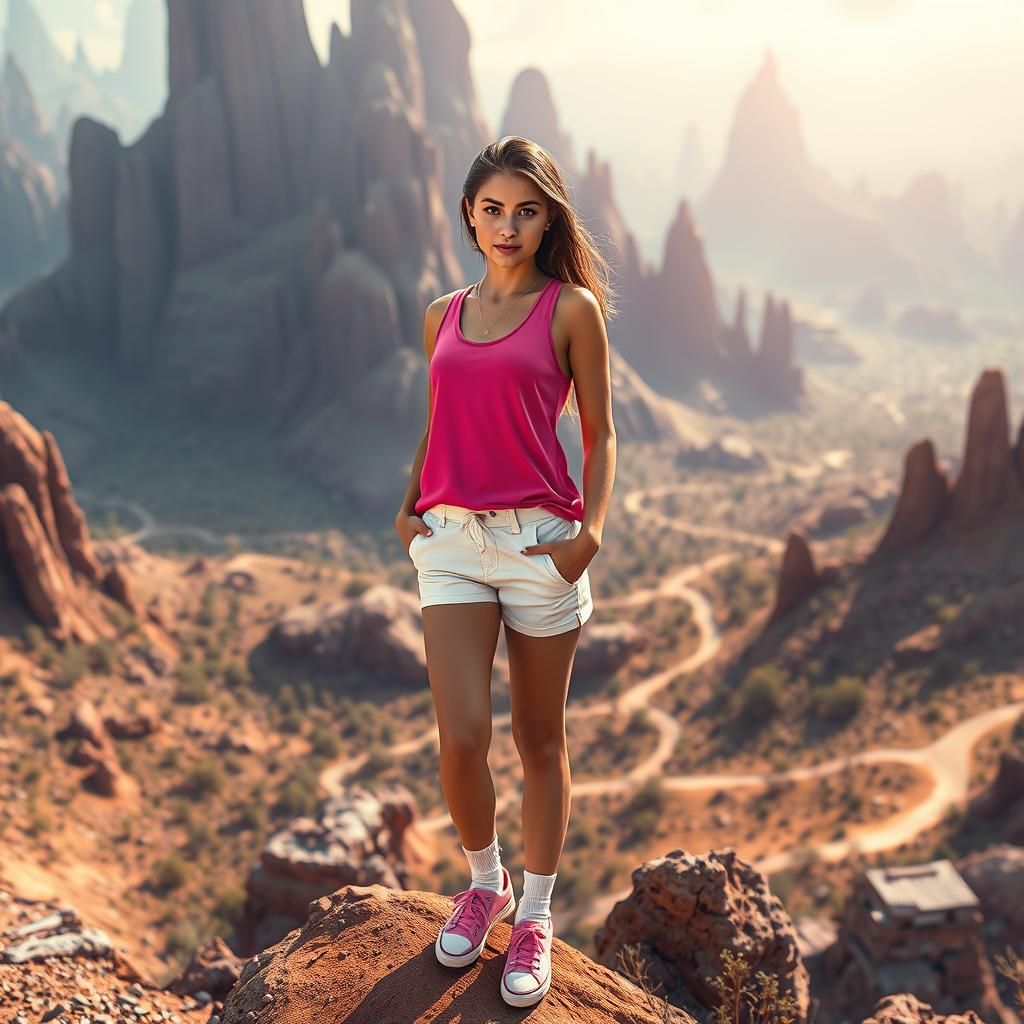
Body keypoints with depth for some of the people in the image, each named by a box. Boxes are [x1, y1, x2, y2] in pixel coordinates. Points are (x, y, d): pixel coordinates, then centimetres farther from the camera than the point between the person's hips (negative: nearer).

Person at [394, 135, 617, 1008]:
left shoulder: (572, 308, 0)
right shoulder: (443, 315, 12)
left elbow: (599, 432, 0)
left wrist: (592, 527, -14)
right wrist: (410, 504, 6)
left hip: (539, 541, -2)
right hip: (451, 541, 3)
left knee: (540, 739, 9)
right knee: (462, 737, -6)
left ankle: (535, 918, 26)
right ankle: (483, 882, 24)